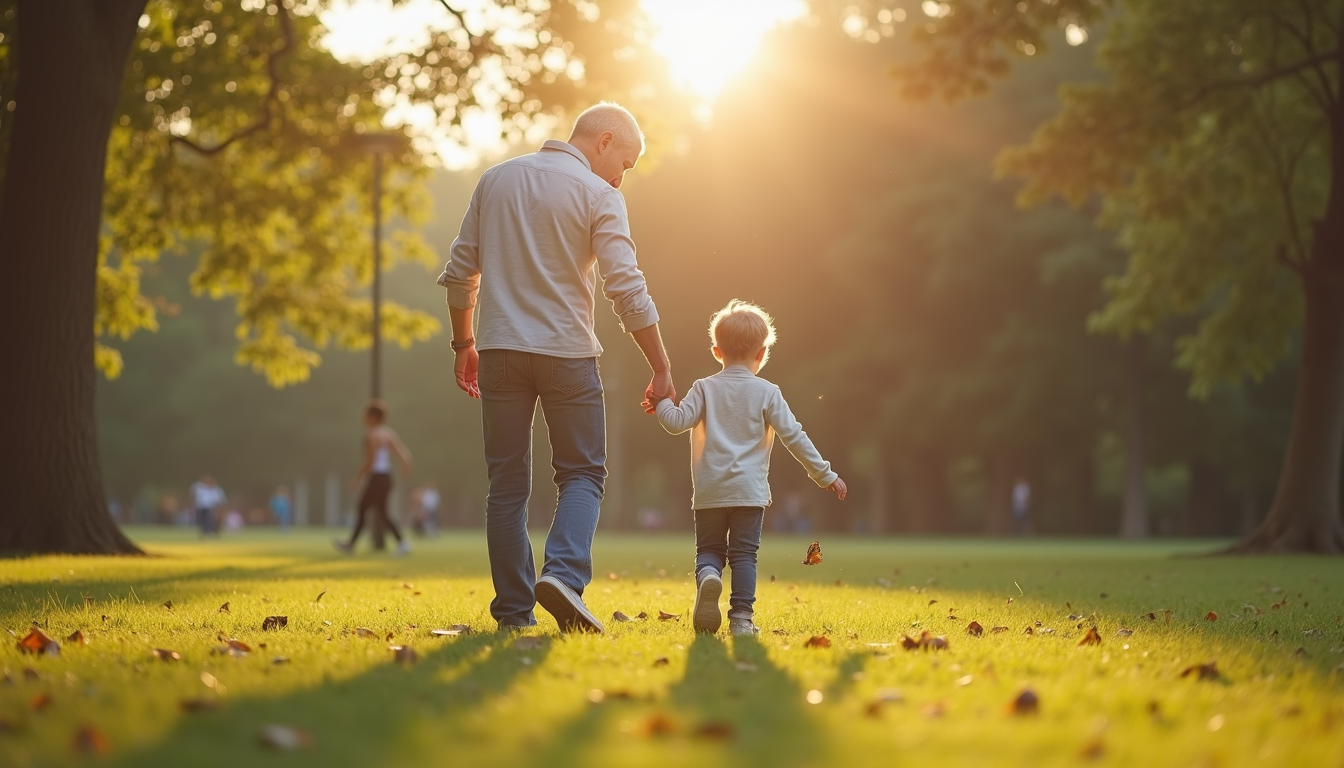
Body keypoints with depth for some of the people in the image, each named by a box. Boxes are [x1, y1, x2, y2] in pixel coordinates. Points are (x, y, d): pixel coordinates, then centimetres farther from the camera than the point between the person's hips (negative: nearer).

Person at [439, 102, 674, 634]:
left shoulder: (495, 180, 9)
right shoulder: (598, 196, -5)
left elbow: (460, 273, 11)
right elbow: (627, 290, -11)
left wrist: (463, 343, 21)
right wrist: (661, 370, -6)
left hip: (499, 350, 4)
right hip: (566, 352, -4)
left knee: (508, 484, 9)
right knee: (582, 475, 7)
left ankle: (513, 612, 7)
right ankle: (564, 573, -17)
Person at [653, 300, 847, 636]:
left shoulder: (705, 388, 3)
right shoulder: (766, 393, 1)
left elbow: (677, 422, -7)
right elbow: (794, 436, -1)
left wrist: (662, 403, 14)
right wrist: (825, 475, 6)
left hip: (709, 491, 1)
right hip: (749, 490, -1)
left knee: (708, 550, 10)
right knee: (744, 554, 4)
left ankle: (707, 577, -22)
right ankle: (741, 617, -3)